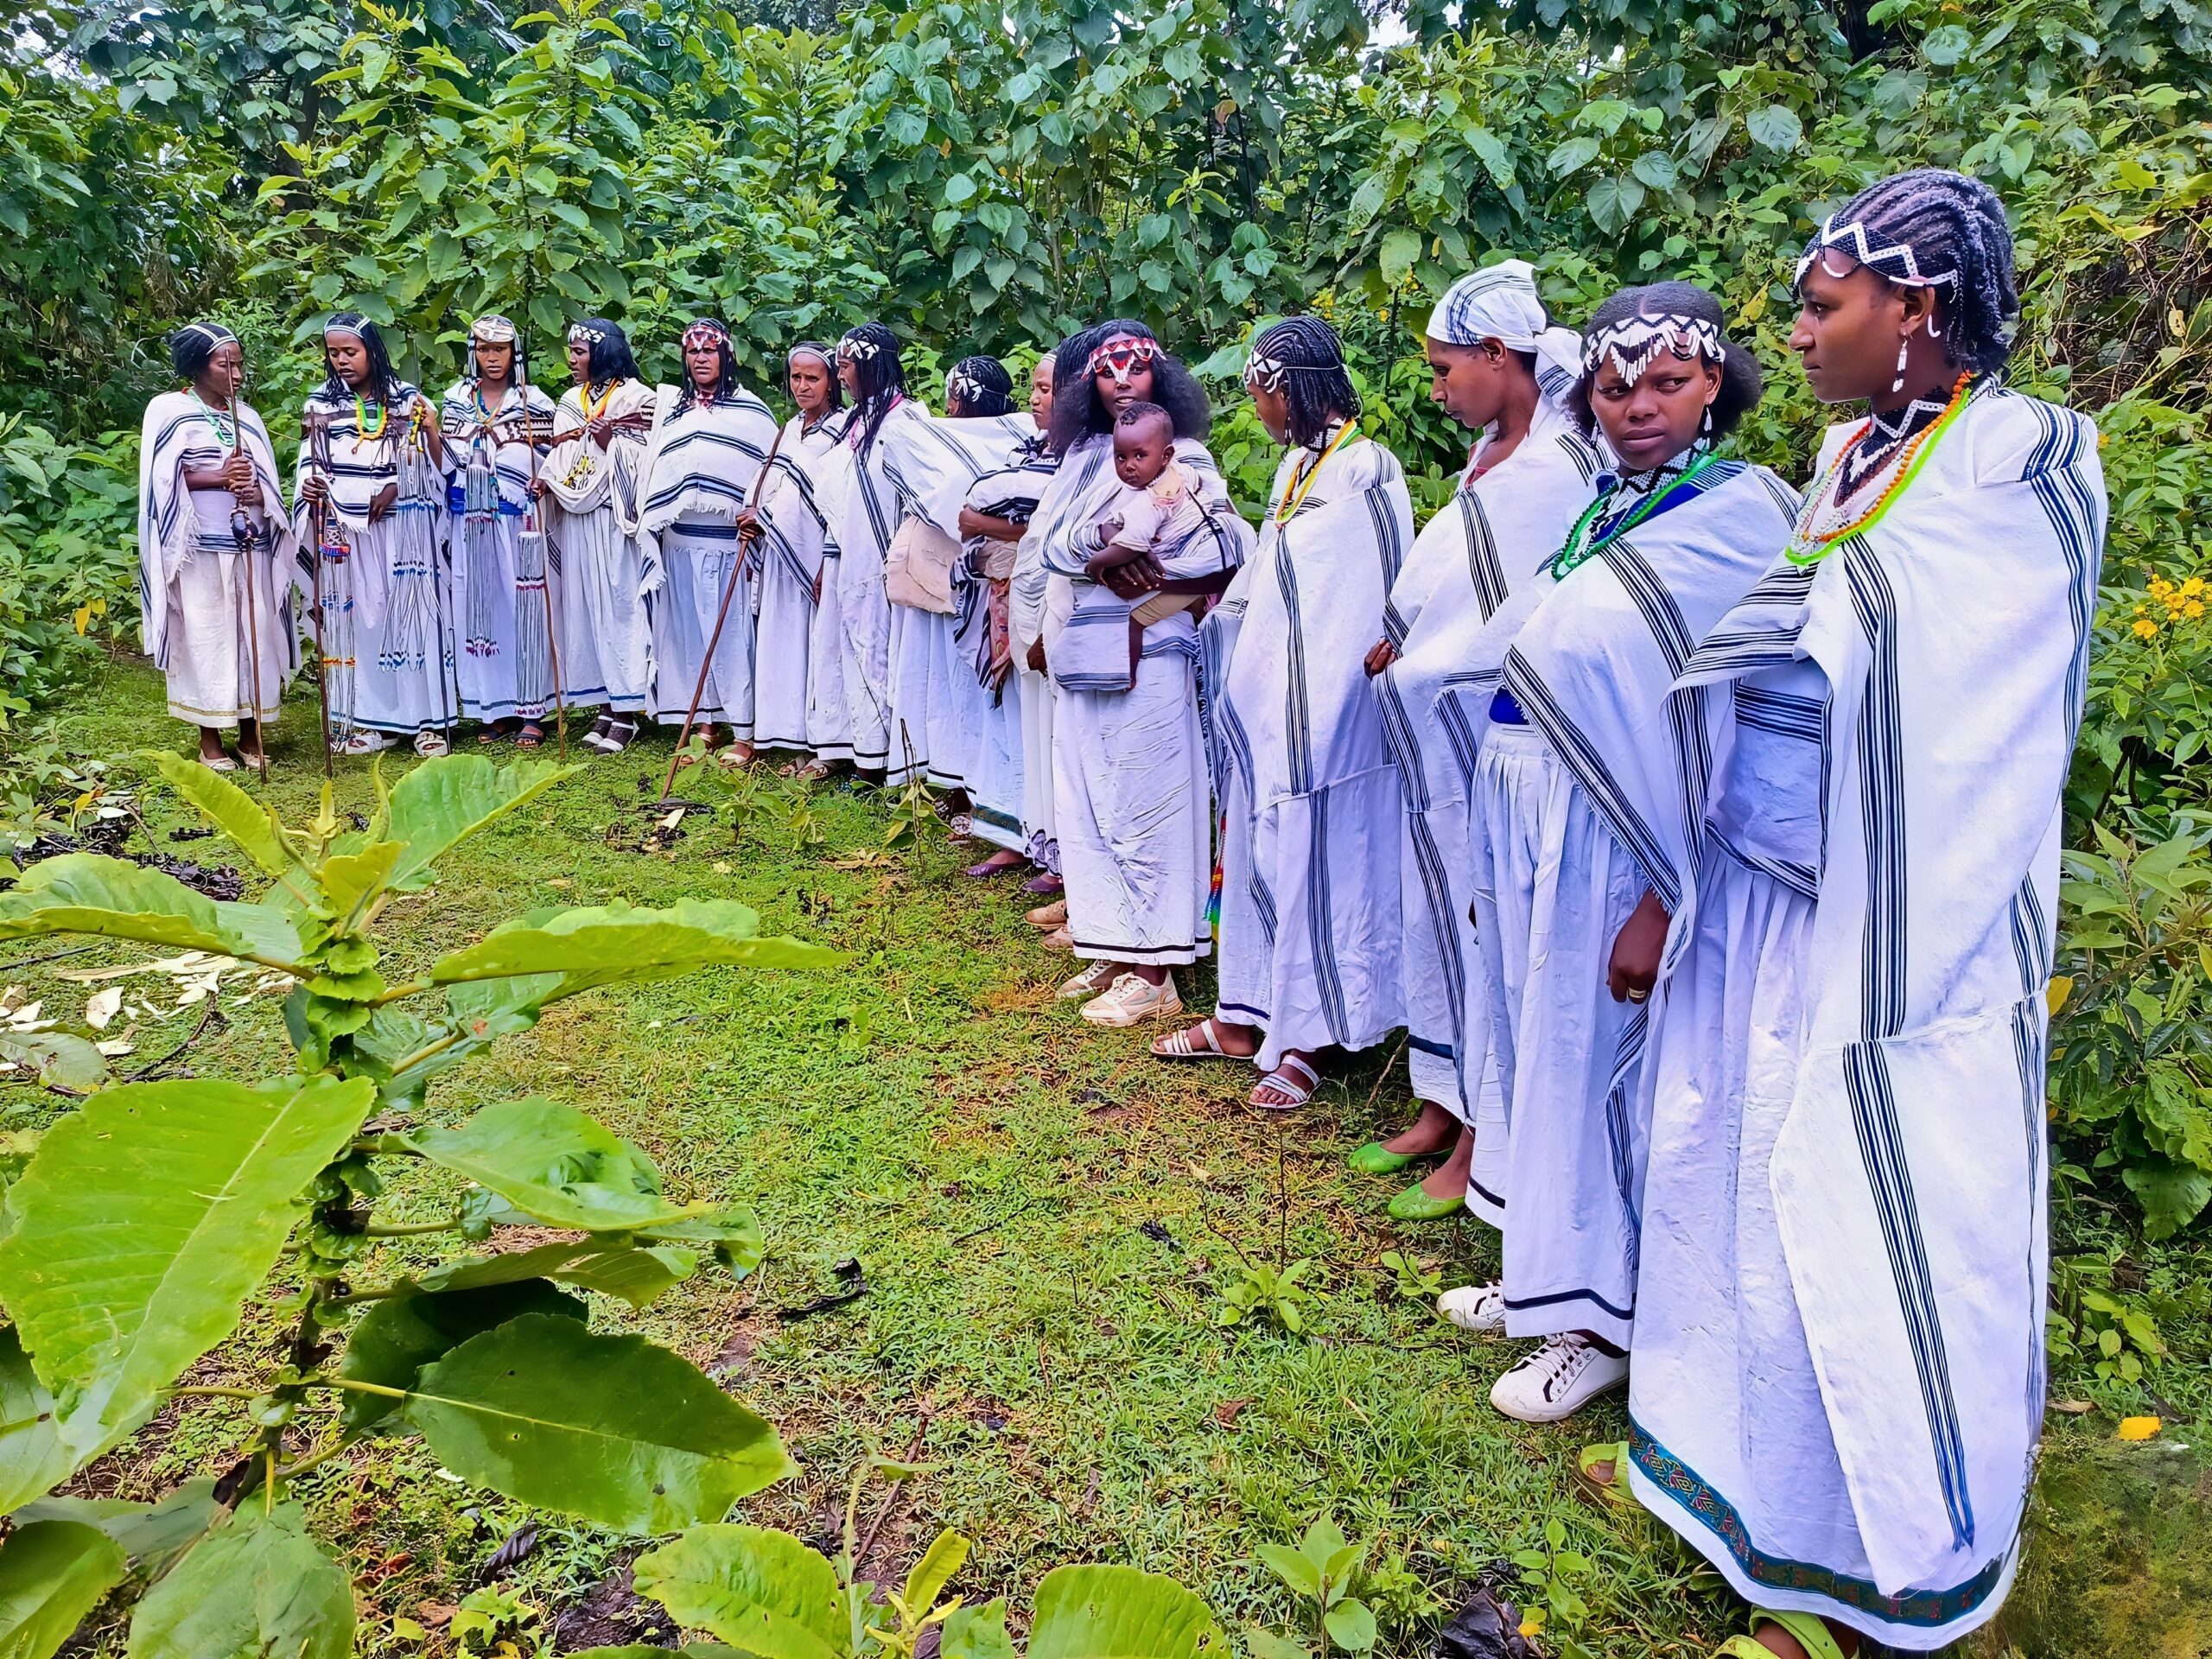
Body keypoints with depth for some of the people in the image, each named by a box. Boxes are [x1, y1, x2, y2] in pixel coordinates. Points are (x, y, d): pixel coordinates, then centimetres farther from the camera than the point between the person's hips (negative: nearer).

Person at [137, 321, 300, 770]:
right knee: (206, 635, -1)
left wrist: (255, 492, -10)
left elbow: (269, 484, 12)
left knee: (255, 632, 2)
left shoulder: (245, 415, 14)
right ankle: (209, 739, 7)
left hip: (251, 547, 4)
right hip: (201, 549, -4)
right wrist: (218, 478, -16)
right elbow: (163, 480, -5)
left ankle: (251, 732, 12)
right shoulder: (169, 411, 1)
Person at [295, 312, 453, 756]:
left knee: (412, 613, -3)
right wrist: (309, 488, -7)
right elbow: (310, 462, 12)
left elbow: (435, 468, 4)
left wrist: (431, 431, -13)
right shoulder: (321, 403, 8)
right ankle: (371, 720, 9)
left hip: (402, 528, -2)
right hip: (346, 531, 2)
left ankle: (428, 720, 2)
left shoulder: (406, 399, 2)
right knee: (356, 617, 3)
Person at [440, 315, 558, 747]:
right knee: (477, 609, 4)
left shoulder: (534, 402, 3)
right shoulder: (456, 399, 11)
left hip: (518, 522, -3)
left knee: (523, 607, -3)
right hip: (470, 523, 3)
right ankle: (495, 708, 12)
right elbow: (445, 463, 10)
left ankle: (531, 710, 4)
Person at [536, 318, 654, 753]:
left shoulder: (636, 396, -1)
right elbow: (562, 456, 12)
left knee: (620, 604, -5)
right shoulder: (571, 401, 17)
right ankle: (605, 705, 11)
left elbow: (642, 460, -7)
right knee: (584, 606, 5)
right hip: (577, 519, 6)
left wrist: (609, 440, -22)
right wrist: (547, 479, -6)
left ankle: (627, 712, 0)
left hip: (615, 520, -6)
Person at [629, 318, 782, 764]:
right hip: (678, 543, 5)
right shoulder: (669, 410, 18)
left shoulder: (751, 410, 4)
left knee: (732, 633, -6)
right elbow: (651, 475, 22)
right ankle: (703, 727, 12)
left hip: (729, 542, -5)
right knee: (687, 631, 5)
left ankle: (743, 734, -2)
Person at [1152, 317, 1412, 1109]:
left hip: (1323, 706, -9)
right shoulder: (1295, 467, 12)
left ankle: (1307, 1038, 13)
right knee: (1257, 852, 14)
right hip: (1266, 697, 9)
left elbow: (1380, 606, -16)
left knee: (1315, 863, 1)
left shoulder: (1366, 471, -14)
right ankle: (1246, 1016, 26)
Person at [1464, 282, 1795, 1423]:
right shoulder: (1600, 514, 12)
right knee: (1538, 1050, 15)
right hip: (1524, 828, 7)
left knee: (1594, 1061, 2)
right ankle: (1551, 1272, 33)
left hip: (1610, 842, -7)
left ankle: (1607, 1318, 21)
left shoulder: (1740, 519, -11)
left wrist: (1664, 900, -20)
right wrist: (1496, 854, 10)